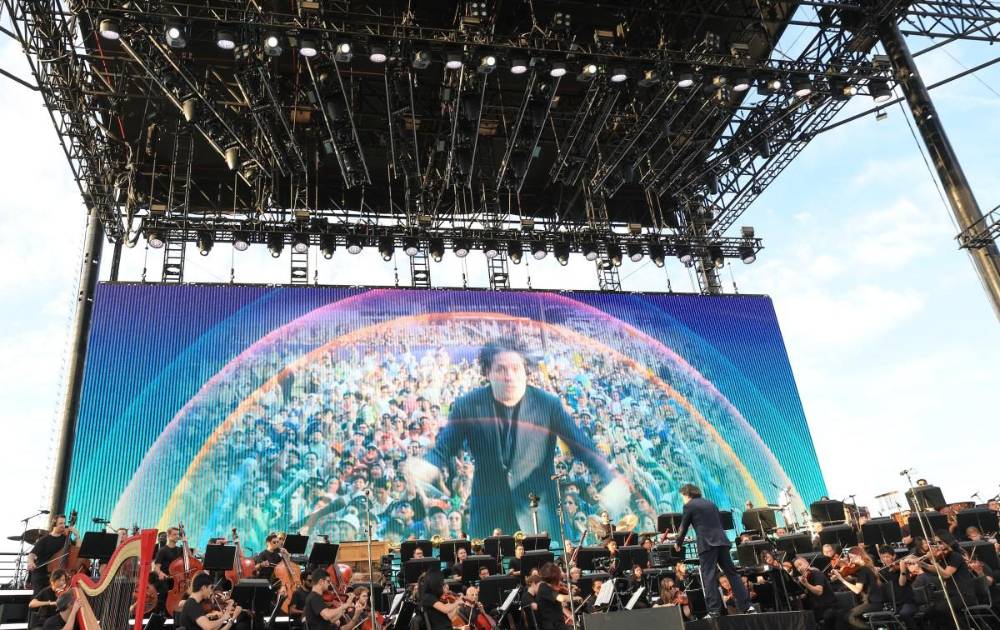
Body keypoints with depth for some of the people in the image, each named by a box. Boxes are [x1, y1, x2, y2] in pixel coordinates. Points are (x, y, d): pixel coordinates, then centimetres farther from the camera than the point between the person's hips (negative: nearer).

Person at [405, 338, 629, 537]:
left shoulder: (549, 404, -6)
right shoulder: (467, 405, -6)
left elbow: (582, 445, -4)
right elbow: (443, 450, -1)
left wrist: (611, 478, -20)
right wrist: (424, 468, -24)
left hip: (539, 515, 0)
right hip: (488, 515, 0)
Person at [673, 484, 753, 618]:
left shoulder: (689, 506, 2)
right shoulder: (710, 503, 21)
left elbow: (684, 527, 5)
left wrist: (678, 543, 20)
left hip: (707, 544, -6)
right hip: (721, 540, 6)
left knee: (709, 577, -5)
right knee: (732, 573, 11)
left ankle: (714, 611, -9)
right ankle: (746, 606, 9)